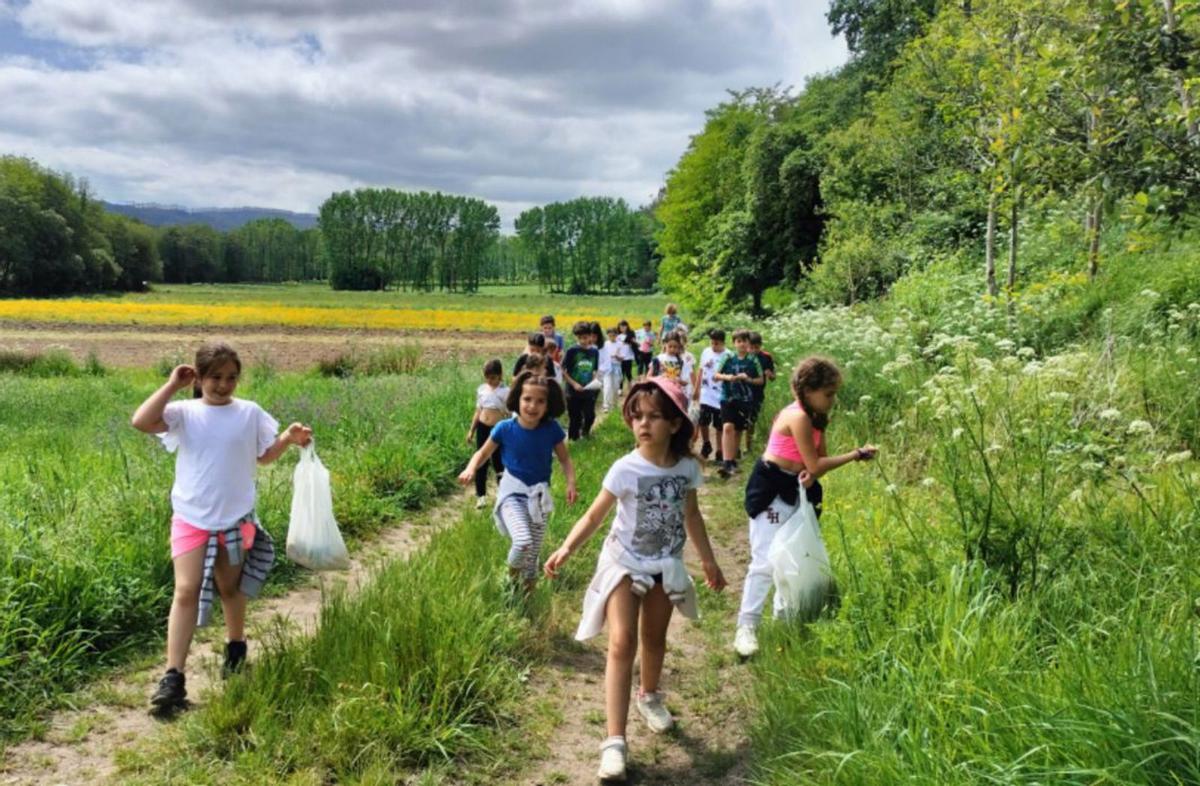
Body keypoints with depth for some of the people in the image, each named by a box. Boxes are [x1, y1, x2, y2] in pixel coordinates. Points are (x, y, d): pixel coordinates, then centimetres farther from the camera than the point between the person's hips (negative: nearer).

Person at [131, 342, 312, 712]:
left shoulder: (250, 413, -1)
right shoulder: (184, 413, -7)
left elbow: (264, 456, 10)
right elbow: (141, 421, -24)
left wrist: (288, 438, -7)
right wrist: (172, 385, -18)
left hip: (236, 518, 2)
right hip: (191, 518, -2)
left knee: (231, 587, 17)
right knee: (186, 591, -9)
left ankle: (236, 648, 40)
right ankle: (173, 677, -6)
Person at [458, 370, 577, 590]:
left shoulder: (551, 430, -9)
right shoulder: (505, 429, -12)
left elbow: (565, 459, 3)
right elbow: (484, 453, 1)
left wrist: (571, 483, -13)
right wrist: (470, 469, -19)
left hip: (539, 495, 2)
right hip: (512, 493, -2)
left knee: (533, 551, 11)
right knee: (523, 542, -24)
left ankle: (528, 587, 37)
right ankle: (512, 574, 11)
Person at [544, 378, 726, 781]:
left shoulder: (687, 466, -7)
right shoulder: (626, 469, -19)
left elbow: (691, 515, 8)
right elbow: (594, 515, -15)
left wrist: (708, 560, 15)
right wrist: (566, 548, -31)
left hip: (666, 566, 4)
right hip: (625, 563, -4)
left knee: (655, 638, 19)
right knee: (622, 642, -14)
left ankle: (650, 697, 49)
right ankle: (615, 741, -13)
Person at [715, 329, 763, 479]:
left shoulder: (752, 360, -1)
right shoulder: (728, 358, -2)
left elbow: (761, 380, 5)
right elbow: (716, 375, 1)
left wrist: (749, 379, -14)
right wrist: (727, 377, -19)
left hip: (745, 400, 1)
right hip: (728, 398, -1)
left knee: (738, 430, 12)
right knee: (727, 427, -19)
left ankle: (733, 460, 29)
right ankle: (727, 462, -23)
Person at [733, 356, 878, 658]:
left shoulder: (815, 417, 5)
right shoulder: (798, 417, -23)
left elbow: (815, 463, 4)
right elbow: (816, 465, -21)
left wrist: (810, 475, -20)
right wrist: (857, 455, -16)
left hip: (795, 490, 9)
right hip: (771, 489, -9)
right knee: (766, 561, -10)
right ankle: (746, 627, -4)